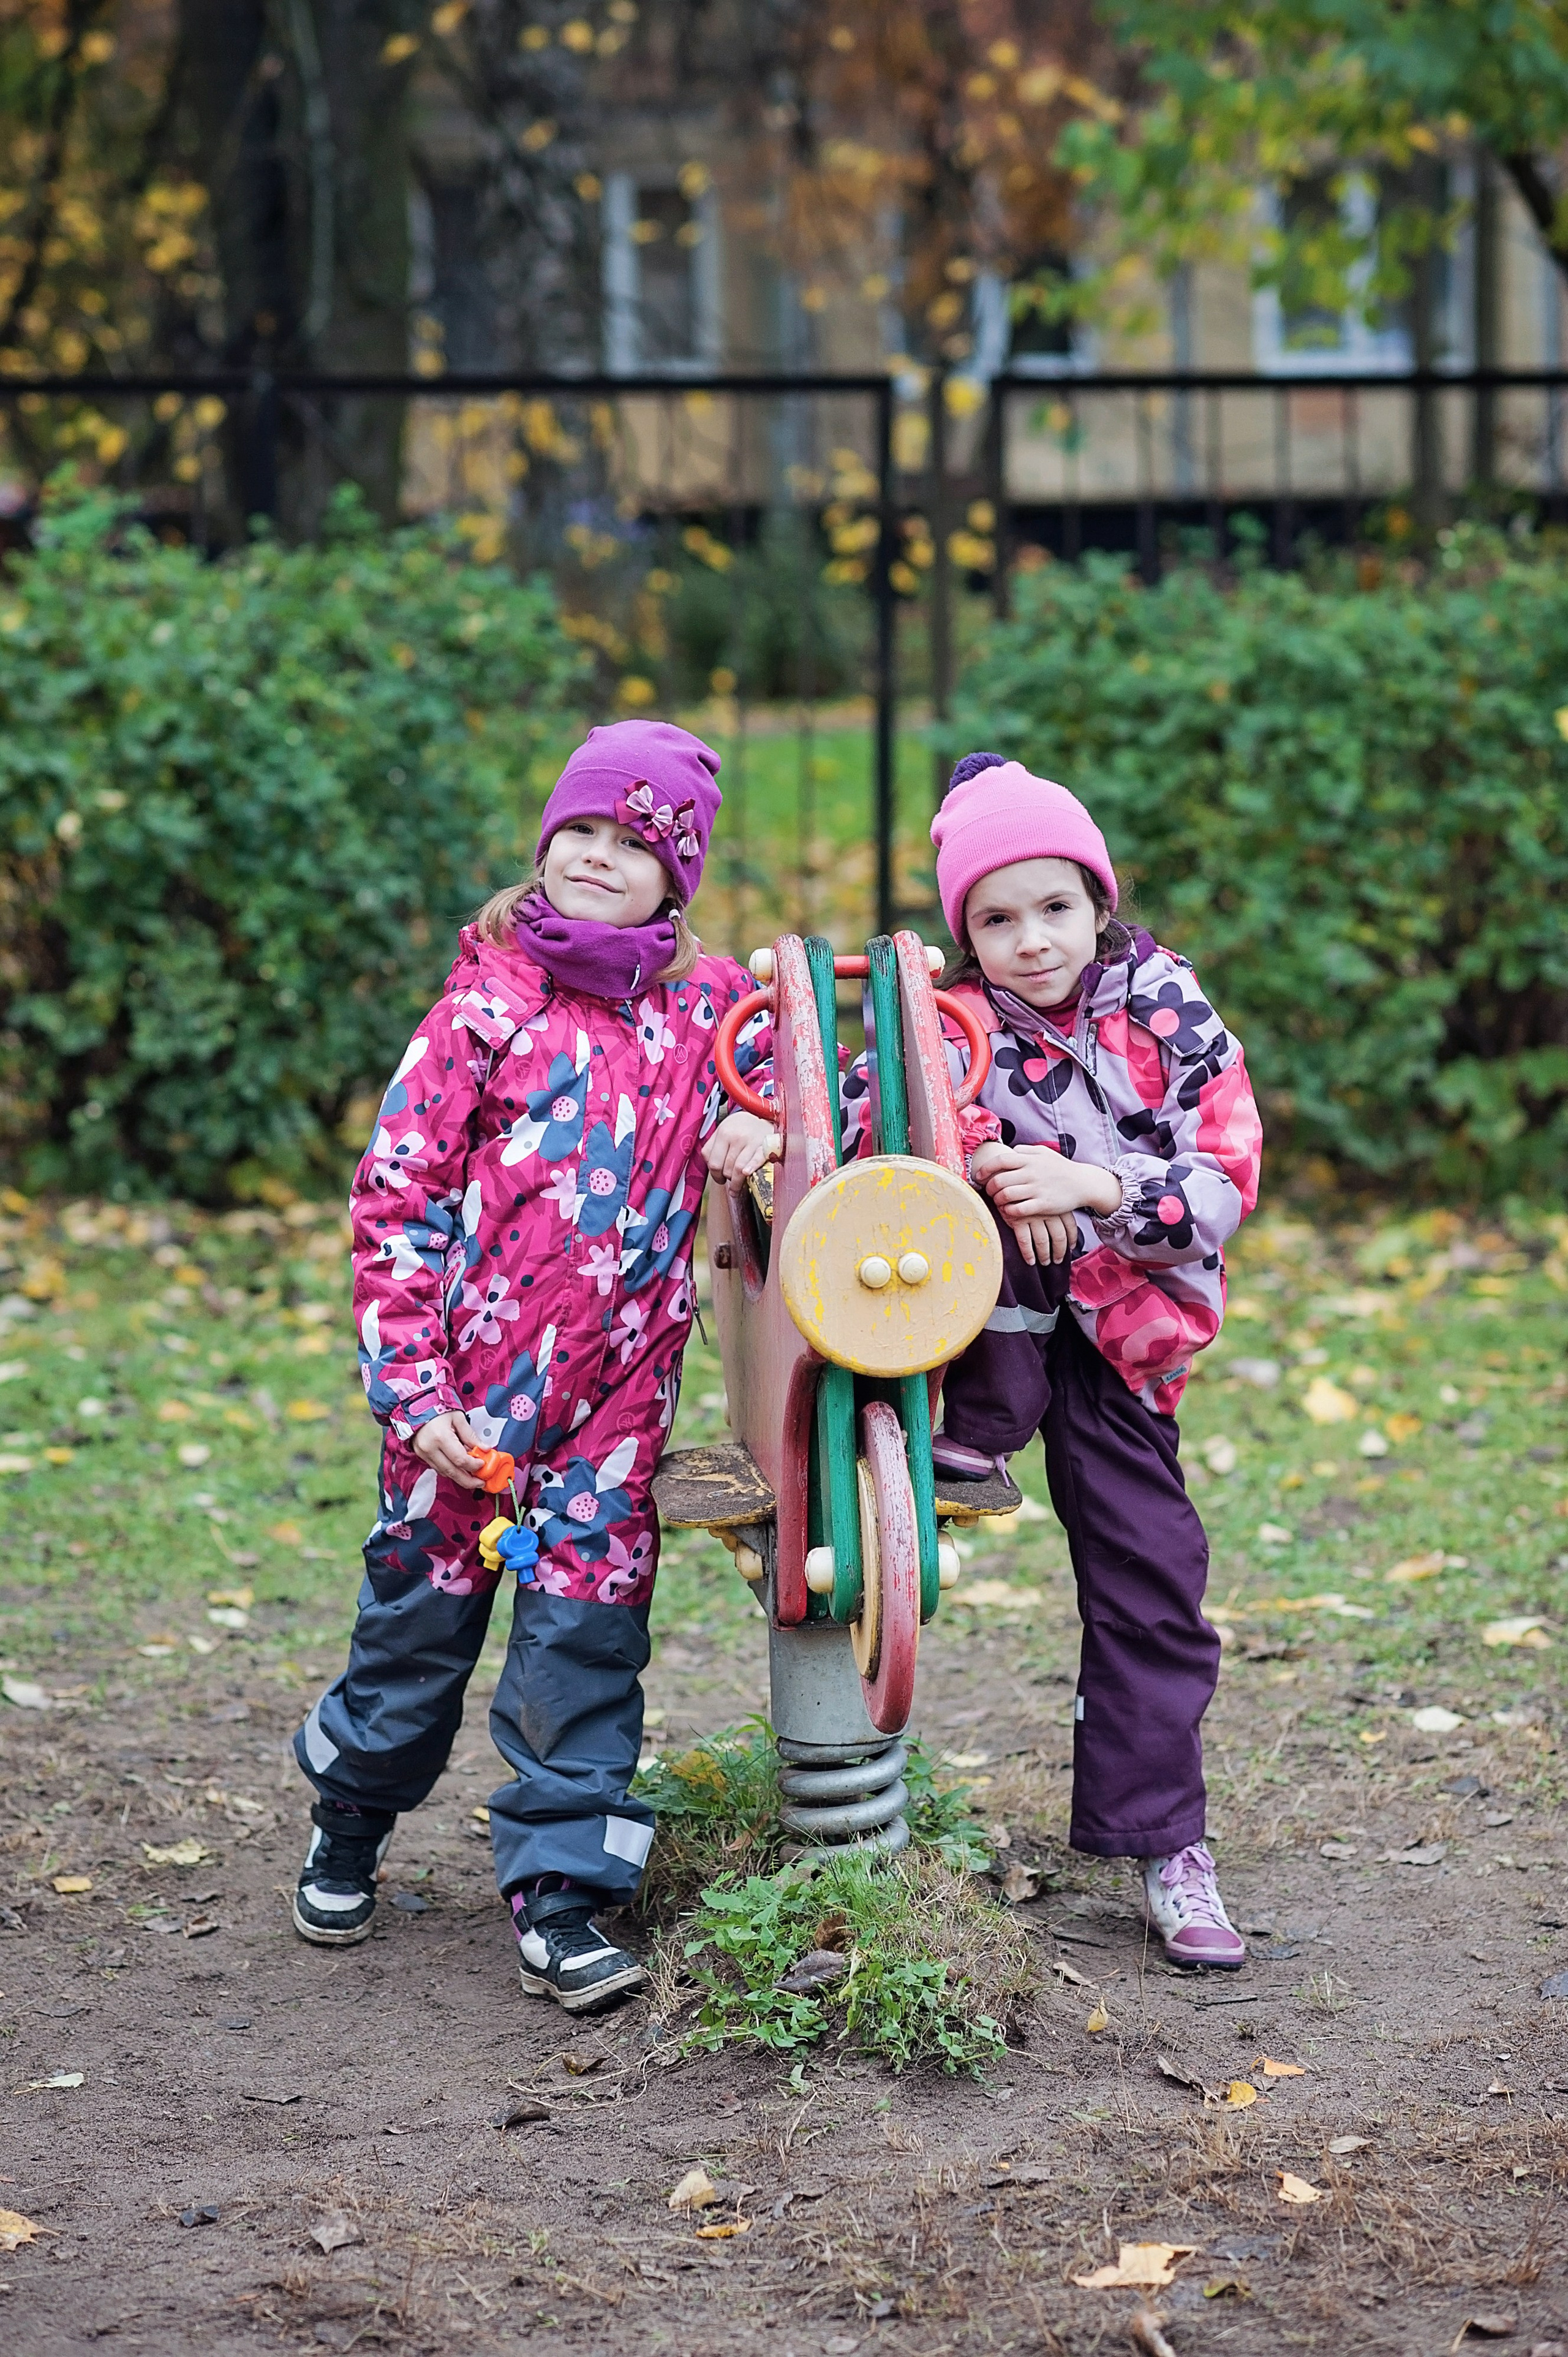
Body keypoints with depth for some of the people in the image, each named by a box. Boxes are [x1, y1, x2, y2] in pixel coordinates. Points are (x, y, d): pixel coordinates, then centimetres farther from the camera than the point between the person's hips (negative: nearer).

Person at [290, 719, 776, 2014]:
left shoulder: (711, 1005, 5)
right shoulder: (488, 1004, -3)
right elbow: (394, 1200, -4)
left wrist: (763, 1127, -6)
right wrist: (413, 1391, -10)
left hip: (618, 1392, 2)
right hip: (470, 1384, -1)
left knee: (586, 1631, -1)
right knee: (424, 1609, 10)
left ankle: (562, 1898, 6)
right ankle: (348, 1833, 33)